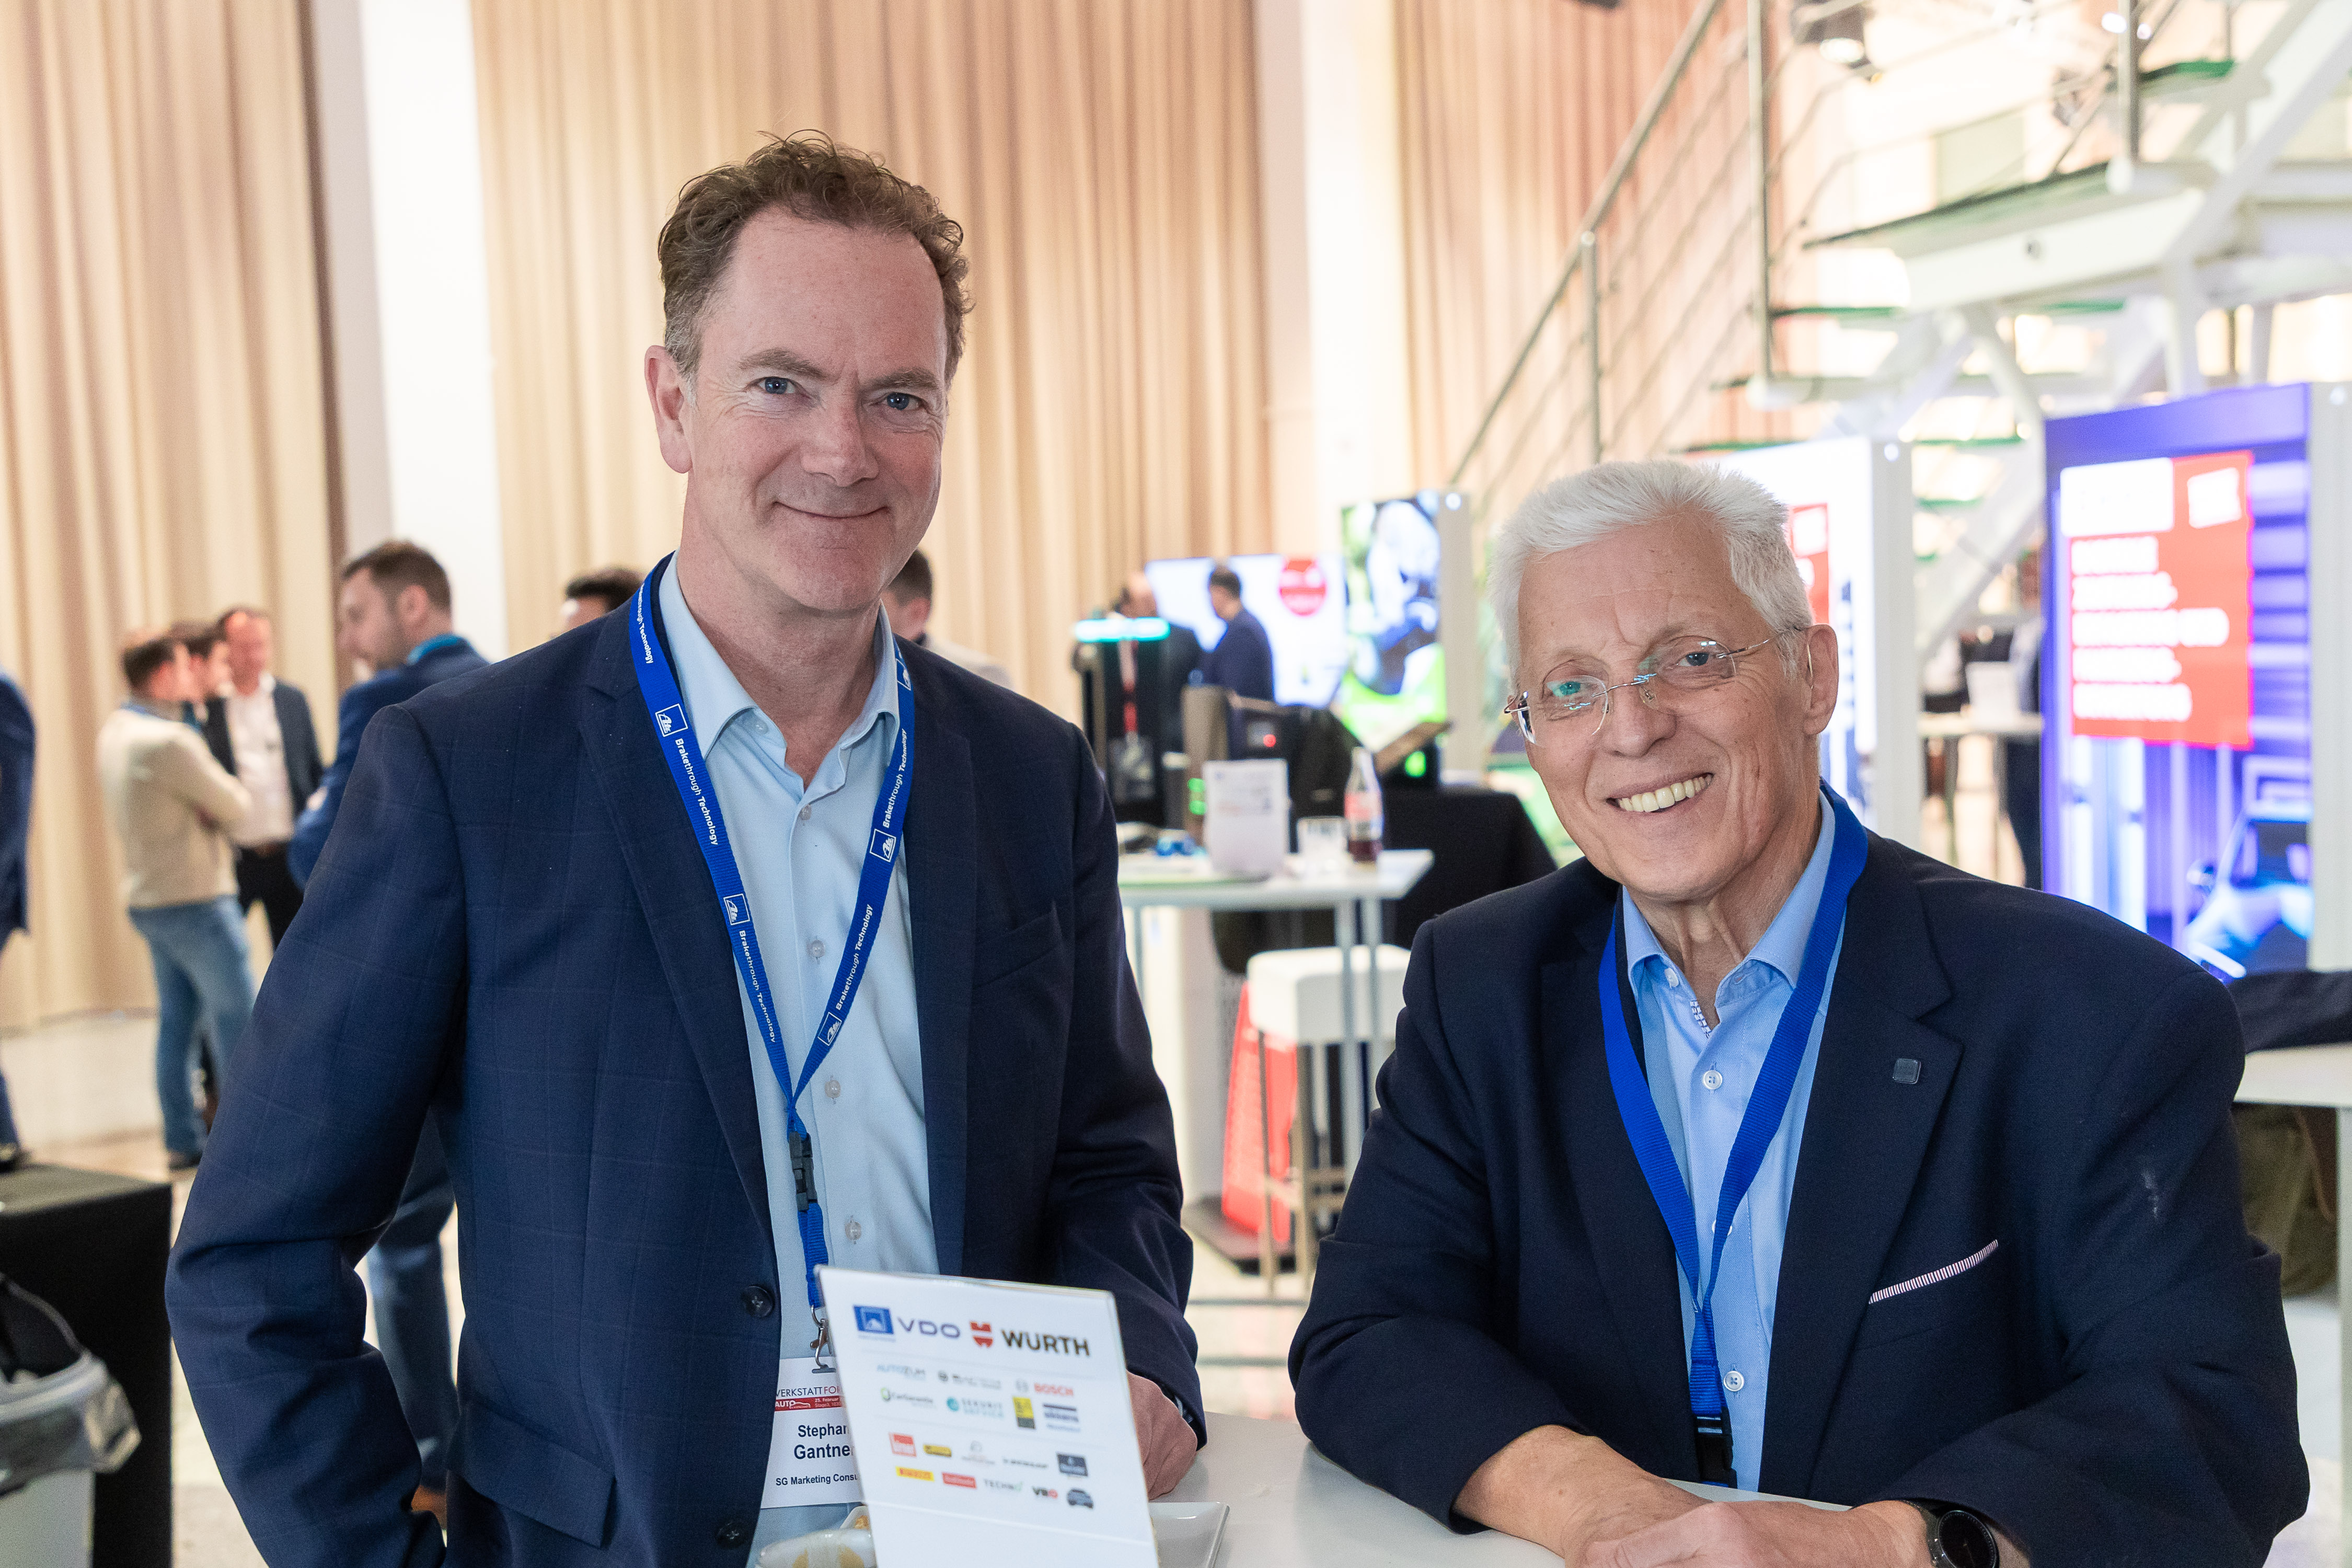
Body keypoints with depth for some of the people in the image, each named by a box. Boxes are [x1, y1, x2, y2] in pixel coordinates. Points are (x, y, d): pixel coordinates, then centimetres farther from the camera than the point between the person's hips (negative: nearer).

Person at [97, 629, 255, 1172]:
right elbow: (235, 806, -13)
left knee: (176, 1019, 13)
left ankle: (183, 1140, 18)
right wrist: (232, 787, 7)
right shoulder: (169, 741, -23)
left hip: (148, 897, 9)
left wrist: (191, 702, 11)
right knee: (237, 1017, -1)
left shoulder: (114, 730, 6)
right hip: (195, 900, -9)